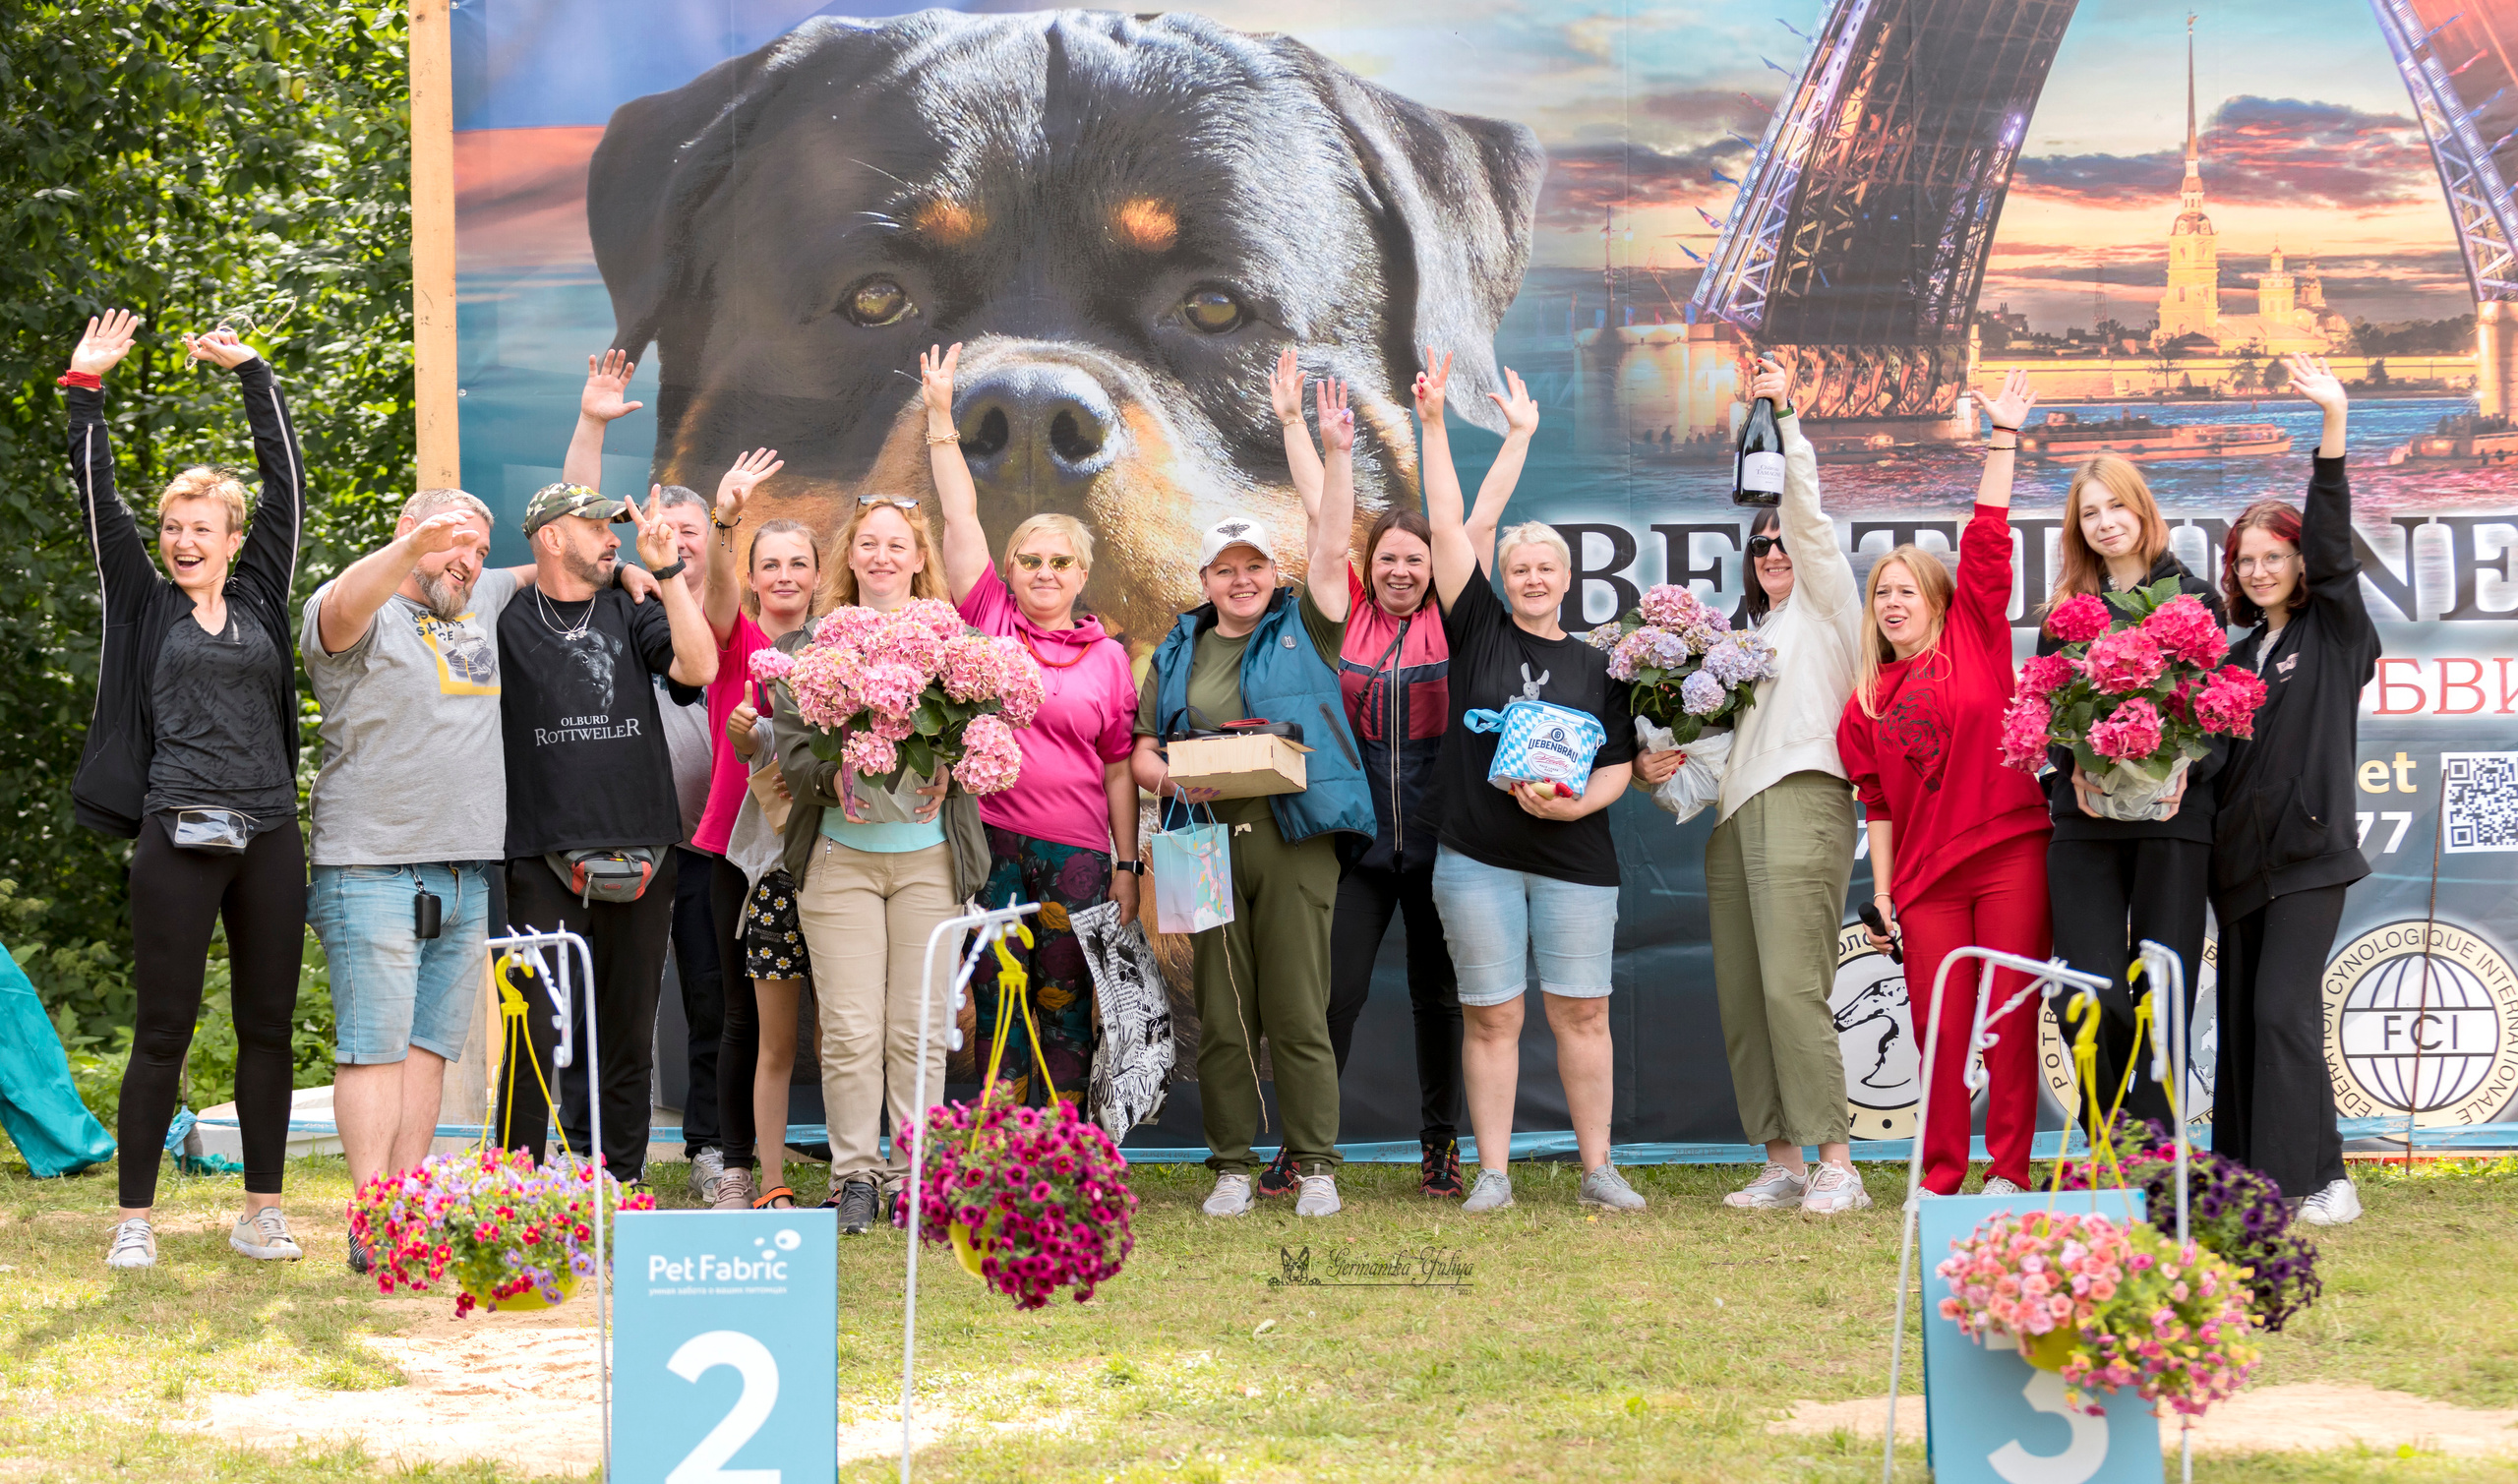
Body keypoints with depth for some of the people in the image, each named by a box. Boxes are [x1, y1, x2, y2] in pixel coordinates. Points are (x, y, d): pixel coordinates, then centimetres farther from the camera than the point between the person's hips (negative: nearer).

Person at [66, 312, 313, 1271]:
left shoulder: (259, 599, 12)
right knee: (164, 1029, -1)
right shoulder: (146, 604, 8)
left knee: (268, 1027, 6)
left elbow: (286, 482, 14)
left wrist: (250, 373, 16)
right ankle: (134, 1219, 4)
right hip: (178, 835, -3)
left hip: (269, 838, 3)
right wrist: (86, 388, 3)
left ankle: (260, 1213, 14)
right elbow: (99, 497, 5)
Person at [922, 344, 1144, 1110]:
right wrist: (941, 419, -1)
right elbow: (960, 518, 2)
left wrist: (1126, 866, 4)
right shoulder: (990, 620, 6)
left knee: (1065, 999, 5)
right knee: (997, 994, 2)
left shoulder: (1107, 657, 7)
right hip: (992, 841, 0)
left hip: (1077, 852, 0)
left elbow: (1119, 768, 8)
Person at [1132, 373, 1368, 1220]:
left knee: (1299, 1014, -3)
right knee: (1221, 1018, 3)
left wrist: (1337, 452, -7)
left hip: (1294, 838, -3)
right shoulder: (1177, 655, 17)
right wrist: (1169, 776, -6)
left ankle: (1316, 1167, 1)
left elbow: (1330, 547, -1)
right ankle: (1231, 1168, 8)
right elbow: (1142, 749, 16)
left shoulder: (1302, 632, 9)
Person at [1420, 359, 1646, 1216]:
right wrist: (1434, 427, -3)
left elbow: (1620, 764, 8)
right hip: (1477, 857, -1)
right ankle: (1493, 1175, 6)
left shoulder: (1596, 669, 10)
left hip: (1573, 857, 1)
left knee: (1582, 1014, 1)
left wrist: (1576, 803, -13)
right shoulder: (1481, 632, 7)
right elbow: (1454, 530, 2)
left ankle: (1597, 1170, 9)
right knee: (1490, 1017, 1)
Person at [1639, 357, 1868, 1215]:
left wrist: (1785, 417, -8)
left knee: (1793, 988, -18)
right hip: (1732, 818, 8)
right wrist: (1657, 767, 6)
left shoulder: (1826, 606, 9)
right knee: (1740, 1000, 1)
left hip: (1802, 802, -8)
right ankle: (1781, 1164, 5)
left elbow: (1810, 516, -5)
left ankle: (1836, 1165, -19)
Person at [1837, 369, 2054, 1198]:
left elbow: (1987, 540, -2)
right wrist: (1881, 893, 6)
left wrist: (2003, 440, -5)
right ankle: (1941, 1176, 9)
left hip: (2009, 853, -3)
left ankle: (2009, 1169, 4)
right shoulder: (1866, 702, 12)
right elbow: (1877, 805, 12)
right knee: (1939, 1024, 2)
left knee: (2009, 1014, -2)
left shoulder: (1974, 639, 5)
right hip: (1926, 875, 3)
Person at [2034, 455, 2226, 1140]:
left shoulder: (2194, 598, 9)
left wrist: (2188, 768, -14)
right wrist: (2075, 767, -9)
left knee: (2163, 998, -5)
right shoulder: (2065, 609, 15)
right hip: (2085, 818, 1)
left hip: (2173, 817, -1)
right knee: (2091, 993, -10)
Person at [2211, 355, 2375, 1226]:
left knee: (2283, 1008, -15)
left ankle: (2316, 1181, -13)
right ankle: (2247, 1182, 10)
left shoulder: (2334, 634, 2)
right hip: (2239, 855, 6)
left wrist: (2334, 422, -21)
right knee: (2241, 1017, 6)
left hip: (2309, 850, -6)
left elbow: (2331, 542, -11)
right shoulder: (2237, 657, 15)